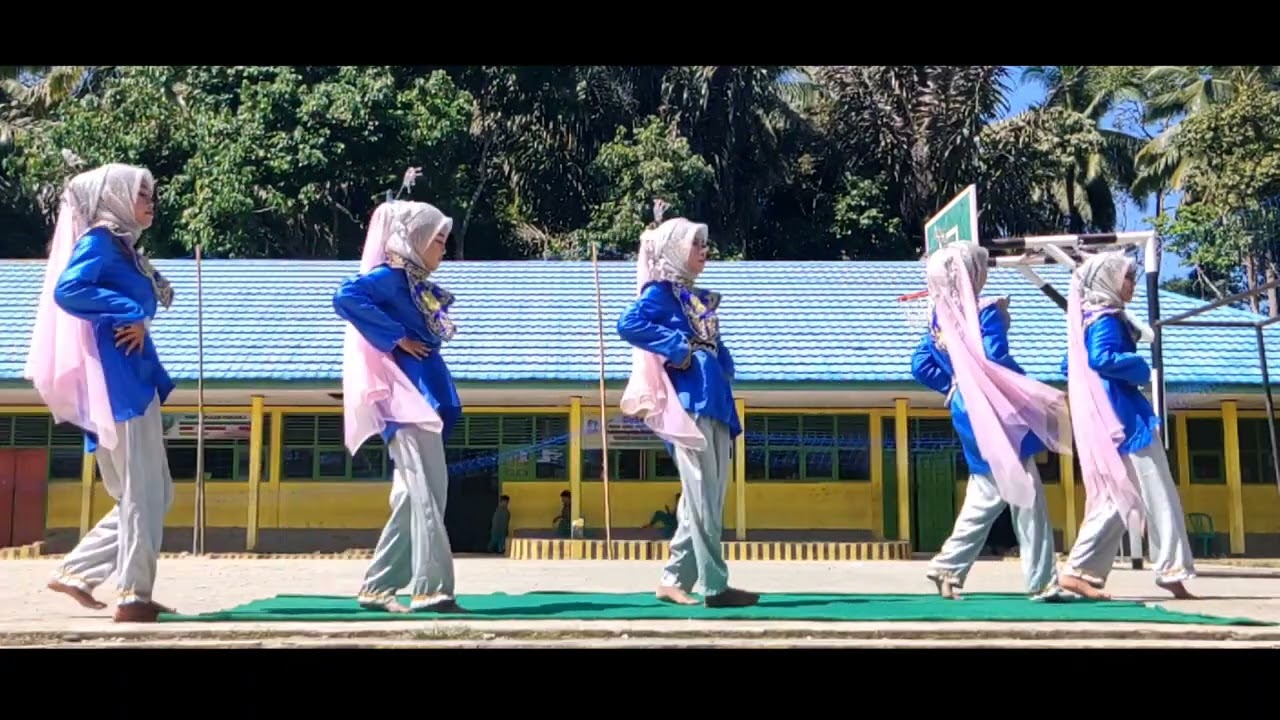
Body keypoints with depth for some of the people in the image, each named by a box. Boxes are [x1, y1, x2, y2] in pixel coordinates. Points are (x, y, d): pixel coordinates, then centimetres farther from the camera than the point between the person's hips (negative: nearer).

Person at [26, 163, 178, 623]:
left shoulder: (121, 245, 21)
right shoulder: (99, 240, -5)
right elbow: (67, 290, -21)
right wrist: (131, 314, -18)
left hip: (131, 381, 9)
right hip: (118, 382, -9)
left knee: (153, 494, 12)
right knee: (144, 492, -6)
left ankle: (76, 571, 16)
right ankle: (134, 596, -1)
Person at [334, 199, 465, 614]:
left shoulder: (416, 284, 18)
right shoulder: (391, 276, -7)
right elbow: (347, 297, -25)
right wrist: (396, 338, -21)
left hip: (422, 397, 10)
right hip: (406, 398, -10)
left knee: (415, 496, 10)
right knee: (425, 494, -11)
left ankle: (377, 587, 17)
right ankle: (432, 589, -10)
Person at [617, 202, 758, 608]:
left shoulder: (697, 297, 21)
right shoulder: (661, 292, -2)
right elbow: (629, 324, -21)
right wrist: (677, 350, -17)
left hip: (714, 403, 9)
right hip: (690, 403, -9)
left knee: (709, 499, 9)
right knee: (702, 499, -6)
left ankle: (674, 580, 16)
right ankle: (715, 587, -1)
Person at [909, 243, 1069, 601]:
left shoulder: (941, 317, 6)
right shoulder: (986, 312, -14)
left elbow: (920, 365, 9)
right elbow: (997, 363, -22)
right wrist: (1041, 395, -10)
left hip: (968, 417, 7)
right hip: (997, 417, -7)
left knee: (984, 496, 17)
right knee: (1026, 498, 0)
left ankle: (948, 566, 13)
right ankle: (1041, 582, 5)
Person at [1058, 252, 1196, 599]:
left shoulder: (1089, 318, 18)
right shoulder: (1105, 318, -10)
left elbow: (1069, 366, 25)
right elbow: (1101, 357, -26)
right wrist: (1141, 368, -12)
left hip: (1107, 420, 10)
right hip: (1123, 417, -10)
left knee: (1119, 499, 9)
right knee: (1158, 496, -4)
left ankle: (1080, 570, 5)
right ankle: (1173, 571, -1)